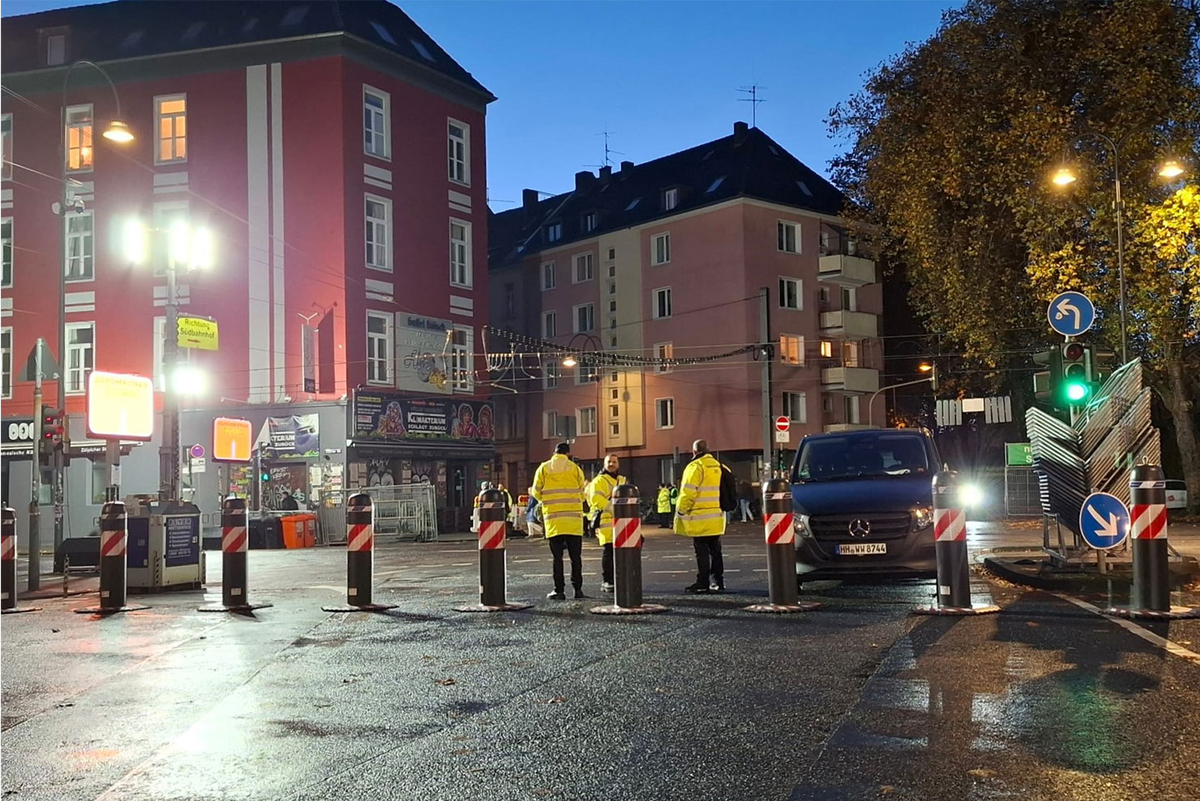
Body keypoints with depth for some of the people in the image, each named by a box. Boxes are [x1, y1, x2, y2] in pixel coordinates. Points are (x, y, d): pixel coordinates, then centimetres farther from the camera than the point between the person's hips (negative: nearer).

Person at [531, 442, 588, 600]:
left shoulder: (543, 468, 3)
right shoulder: (575, 469, 2)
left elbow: (537, 493, 3)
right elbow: (582, 494, 3)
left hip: (552, 519, 0)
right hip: (573, 519, 0)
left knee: (557, 556, 4)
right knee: (576, 556, 5)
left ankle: (559, 590, 3)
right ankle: (578, 588, 4)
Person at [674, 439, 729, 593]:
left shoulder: (695, 466, -12)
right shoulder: (718, 466, 12)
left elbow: (688, 493, -16)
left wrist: (681, 511, -6)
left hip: (700, 518, -7)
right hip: (716, 517, 7)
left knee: (702, 551, -3)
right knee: (715, 550, 12)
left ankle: (702, 582, -1)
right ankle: (718, 581, 14)